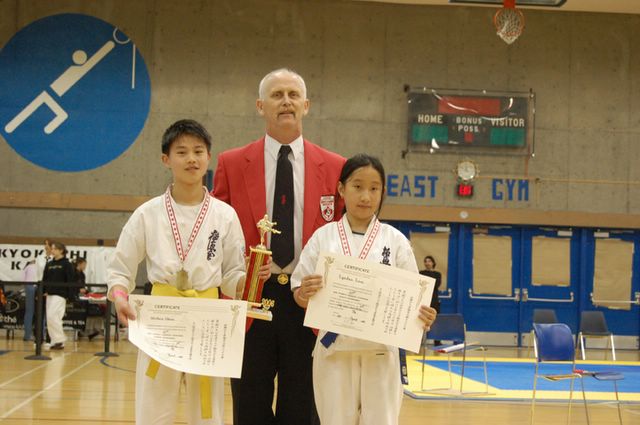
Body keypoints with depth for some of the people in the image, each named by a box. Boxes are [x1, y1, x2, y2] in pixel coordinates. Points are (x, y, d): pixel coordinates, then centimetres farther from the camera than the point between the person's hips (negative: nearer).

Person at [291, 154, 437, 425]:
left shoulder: (395, 240, 3)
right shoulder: (323, 237, 3)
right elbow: (299, 292, 4)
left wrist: (423, 316, -16)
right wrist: (304, 293, -19)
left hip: (380, 350, 0)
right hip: (334, 348, 0)